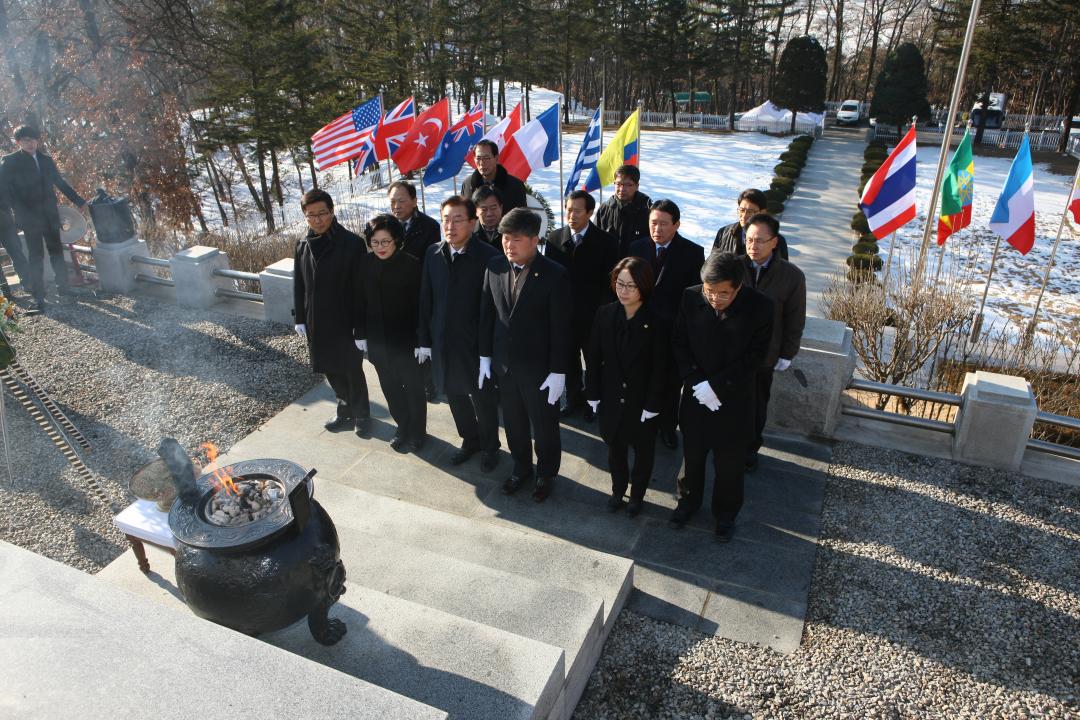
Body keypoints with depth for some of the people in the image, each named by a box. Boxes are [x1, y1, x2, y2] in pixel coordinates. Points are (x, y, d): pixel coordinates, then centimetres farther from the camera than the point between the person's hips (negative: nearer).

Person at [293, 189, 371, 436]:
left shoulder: (352, 243, -17)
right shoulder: (303, 245, 1)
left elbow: (361, 290, -16)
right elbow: (298, 285, 10)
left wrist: (361, 329, -16)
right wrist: (300, 318, 9)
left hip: (345, 323, -5)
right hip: (316, 323, 5)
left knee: (352, 372, 11)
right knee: (331, 371, 17)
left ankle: (361, 414, 32)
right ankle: (346, 411, 37)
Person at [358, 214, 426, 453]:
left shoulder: (411, 265, -16)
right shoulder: (366, 264, -2)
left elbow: (420, 306, -14)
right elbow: (362, 301, 5)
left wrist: (421, 341, -14)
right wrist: (362, 334, 5)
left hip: (406, 340, -4)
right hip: (378, 341, 5)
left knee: (413, 388, 11)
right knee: (390, 388, 17)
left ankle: (417, 433, 30)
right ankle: (403, 427, 37)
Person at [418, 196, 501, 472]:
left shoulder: (489, 257, -17)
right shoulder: (433, 254, -1)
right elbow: (426, 300, 5)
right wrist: (425, 341, 7)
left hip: (476, 345, -5)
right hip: (443, 343, 5)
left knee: (483, 400, 12)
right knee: (455, 397, 20)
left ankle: (489, 447, 35)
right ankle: (469, 440, 43)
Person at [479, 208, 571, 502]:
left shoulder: (555, 275, -18)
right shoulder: (494, 268, -3)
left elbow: (560, 328, -15)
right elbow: (487, 315, 5)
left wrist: (558, 372, -14)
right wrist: (485, 357, 6)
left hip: (539, 367, -4)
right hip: (504, 364, 4)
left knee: (544, 425, 13)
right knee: (513, 422, 20)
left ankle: (546, 474, 37)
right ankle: (521, 467, 43)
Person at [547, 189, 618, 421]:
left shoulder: (605, 242, -10)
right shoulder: (555, 239, -2)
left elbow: (610, 281, -7)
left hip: (594, 315, -2)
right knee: (569, 359, 17)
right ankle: (574, 398, 35)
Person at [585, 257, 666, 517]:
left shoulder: (656, 321, -19)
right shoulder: (605, 314, -9)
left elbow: (660, 368, -14)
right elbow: (593, 357, -2)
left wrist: (652, 406, -14)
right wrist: (593, 393, -2)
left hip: (643, 401, -2)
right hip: (611, 398, 3)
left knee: (643, 451, 18)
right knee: (614, 448, 20)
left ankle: (637, 495, 41)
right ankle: (618, 490, 44)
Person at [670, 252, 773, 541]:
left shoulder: (759, 307, -19)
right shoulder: (690, 297, -13)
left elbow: (755, 355, -15)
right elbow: (679, 343, -5)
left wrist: (715, 385, -19)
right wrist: (695, 381, -15)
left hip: (734, 399, -2)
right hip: (695, 395, 2)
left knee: (729, 463, 14)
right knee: (692, 454, 20)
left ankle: (725, 513, 38)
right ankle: (688, 500, 45)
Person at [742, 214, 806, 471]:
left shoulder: (792, 276, -11)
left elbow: (795, 321, -3)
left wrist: (786, 355, 0)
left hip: (763, 355, 0)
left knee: (757, 406, 17)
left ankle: (750, 449, 37)